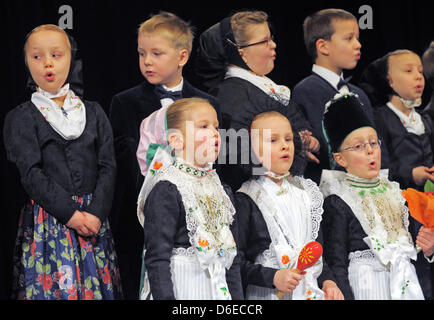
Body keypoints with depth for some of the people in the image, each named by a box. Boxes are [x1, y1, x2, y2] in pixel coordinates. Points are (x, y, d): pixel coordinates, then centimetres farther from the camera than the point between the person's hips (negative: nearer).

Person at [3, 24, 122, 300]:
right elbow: (32, 174, -8)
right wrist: (70, 214, -16)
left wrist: (95, 213, -11)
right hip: (48, 221, -3)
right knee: (54, 286, -6)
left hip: (93, 218, 3)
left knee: (98, 286, 1)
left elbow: (108, 166, 4)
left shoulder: (93, 112, 10)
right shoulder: (21, 119, 1)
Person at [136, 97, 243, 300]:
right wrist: (165, 297, -21)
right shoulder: (166, 191, -11)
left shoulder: (221, 191, 12)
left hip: (218, 290, 7)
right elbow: (157, 258, -15)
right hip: (181, 289, -7)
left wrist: (236, 297, 12)